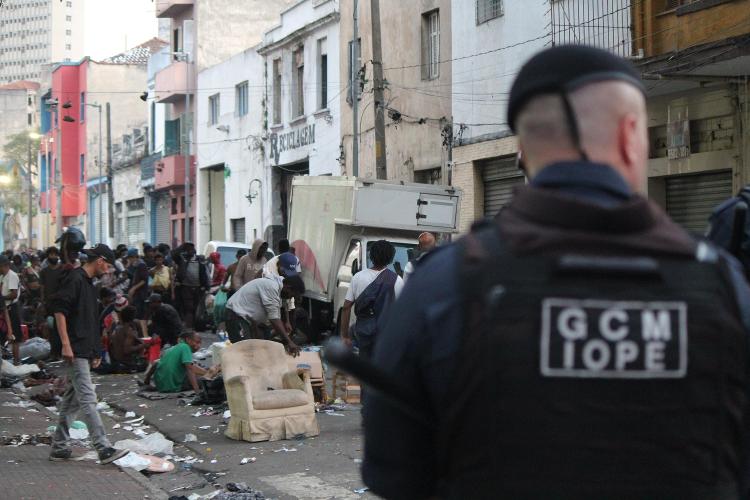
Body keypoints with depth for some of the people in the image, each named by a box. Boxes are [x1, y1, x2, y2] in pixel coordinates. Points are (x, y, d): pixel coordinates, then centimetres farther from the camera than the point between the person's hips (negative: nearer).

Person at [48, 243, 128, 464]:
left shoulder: (88, 283, 19)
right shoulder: (74, 279, -10)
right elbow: (59, 310, -18)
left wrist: (95, 352, 24)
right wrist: (66, 344, -22)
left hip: (85, 351, 10)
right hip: (75, 351, -10)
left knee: (71, 400, 12)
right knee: (88, 399, -11)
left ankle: (59, 447, 19)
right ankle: (104, 449, -14)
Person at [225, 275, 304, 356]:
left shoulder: (277, 286, 9)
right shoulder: (271, 287, -23)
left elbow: (276, 318, 16)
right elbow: (274, 319, -26)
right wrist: (289, 342, -26)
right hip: (237, 315, -11)